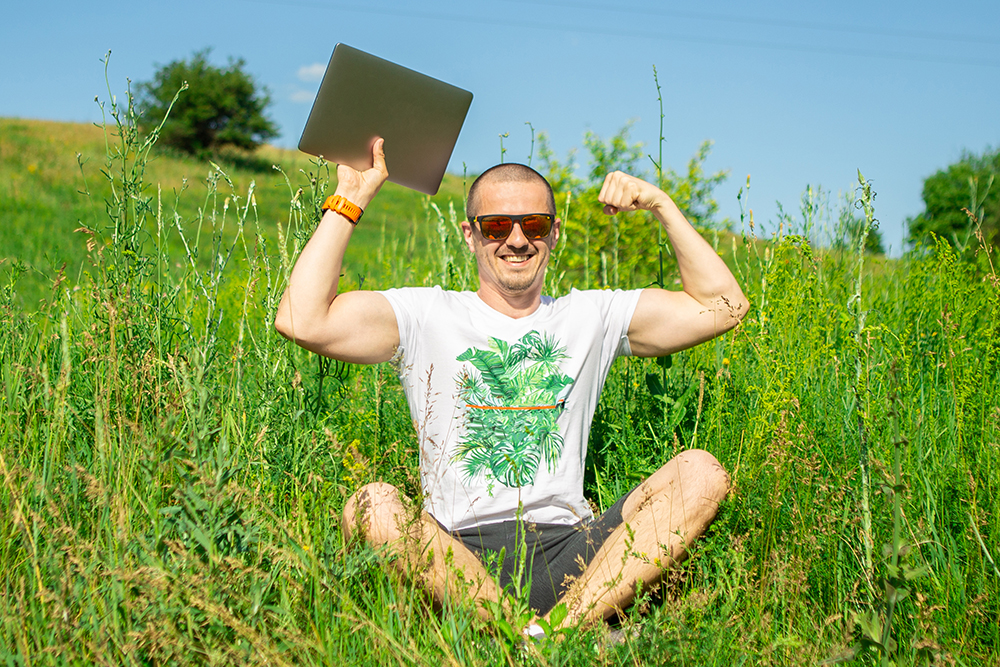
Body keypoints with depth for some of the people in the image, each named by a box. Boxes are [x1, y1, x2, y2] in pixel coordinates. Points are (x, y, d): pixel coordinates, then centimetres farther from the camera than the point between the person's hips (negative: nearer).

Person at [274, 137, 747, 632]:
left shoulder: (592, 317, 17)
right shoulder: (426, 316, 10)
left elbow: (723, 306, 13)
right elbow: (301, 321, -4)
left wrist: (661, 205, 9)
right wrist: (350, 199, 1)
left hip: (573, 553, 2)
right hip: (457, 557, -2)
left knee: (702, 473, -19)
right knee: (372, 505, -31)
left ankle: (567, 624, -35)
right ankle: (527, 639, -40)